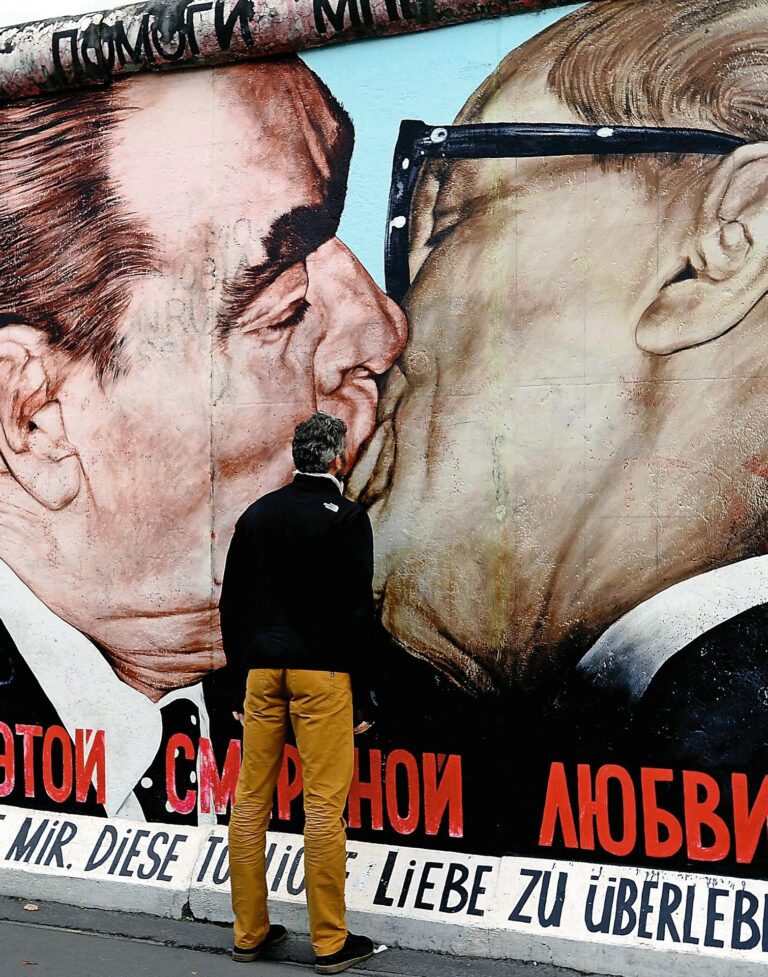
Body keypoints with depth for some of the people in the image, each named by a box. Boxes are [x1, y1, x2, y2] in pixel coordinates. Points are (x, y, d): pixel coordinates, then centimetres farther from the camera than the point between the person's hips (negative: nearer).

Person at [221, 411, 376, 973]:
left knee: (251, 800, 8)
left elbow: (232, 605, 12)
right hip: (322, 671, -5)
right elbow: (357, 608, -8)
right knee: (324, 806, -3)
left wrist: (239, 683, 18)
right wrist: (363, 691, -2)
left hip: (261, 671, 5)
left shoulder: (257, 513, 11)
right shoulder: (347, 517, -4)